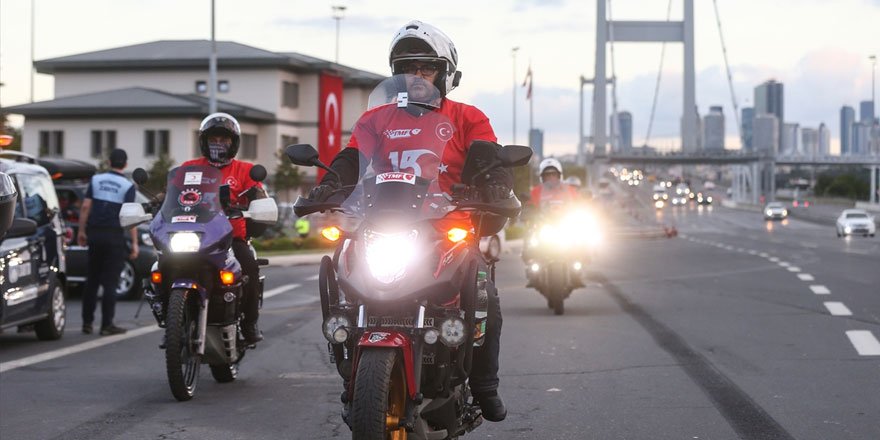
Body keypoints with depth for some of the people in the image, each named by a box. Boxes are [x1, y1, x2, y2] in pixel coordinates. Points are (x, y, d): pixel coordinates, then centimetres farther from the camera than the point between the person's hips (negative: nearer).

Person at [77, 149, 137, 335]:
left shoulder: (96, 180, 5)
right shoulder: (127, 186, -5)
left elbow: (85, 206, 2)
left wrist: (81, 231, 10)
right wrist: (134, 243, -8)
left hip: (94, 234, 4)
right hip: (114, 235, -4)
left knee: (92, 280, 12)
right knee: (110, 282, 0)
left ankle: (87, 322, 13)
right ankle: (107, 325, -1)